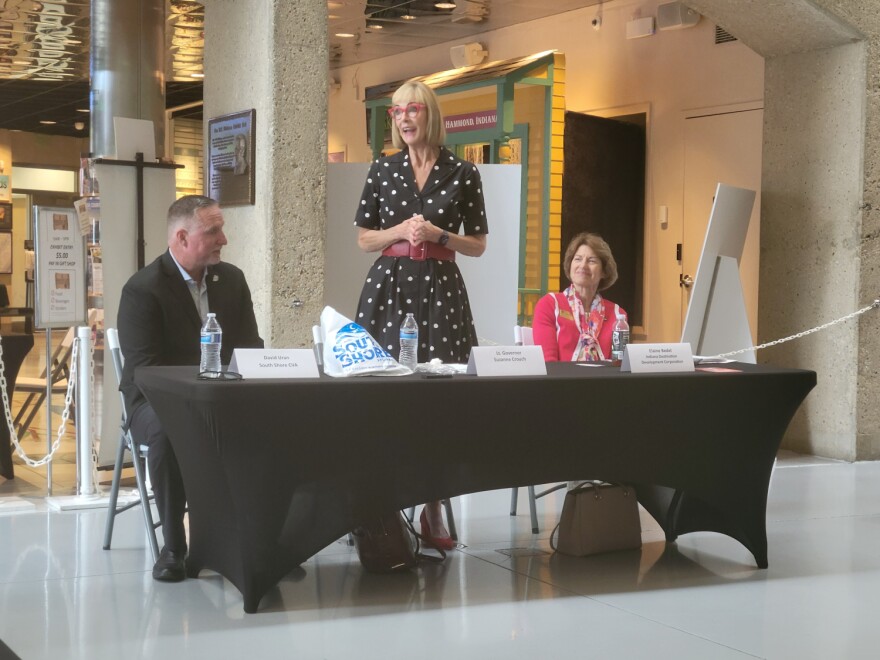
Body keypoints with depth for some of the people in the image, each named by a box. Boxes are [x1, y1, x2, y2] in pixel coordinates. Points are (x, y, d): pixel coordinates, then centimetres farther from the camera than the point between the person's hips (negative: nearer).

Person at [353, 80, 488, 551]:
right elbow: (364, 240, 10)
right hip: (388, 286, 1)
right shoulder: (382, 170, 8)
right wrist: (402, 231, -8)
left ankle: (432, 509, 8)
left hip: (440, 289, -1)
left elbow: (478, 245, 8)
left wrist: (437, 234, -8)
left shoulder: (462, 174, 4)